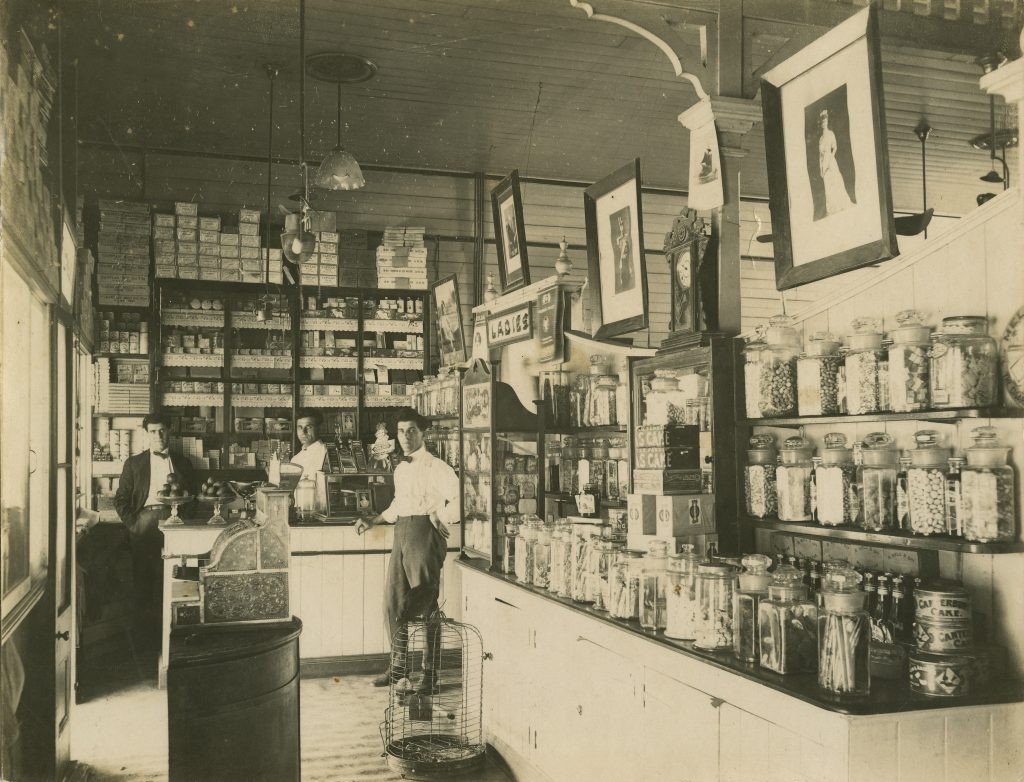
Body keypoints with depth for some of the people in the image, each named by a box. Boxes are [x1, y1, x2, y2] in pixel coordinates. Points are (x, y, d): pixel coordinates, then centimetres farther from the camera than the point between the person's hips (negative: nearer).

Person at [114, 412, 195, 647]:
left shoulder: (182, 463, 16)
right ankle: (144, 630, 3)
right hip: (144, 519, 0)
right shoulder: (134, 463, 13)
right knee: (142, 578, -3)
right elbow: (120, 499, 10)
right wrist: (132, 523, -2)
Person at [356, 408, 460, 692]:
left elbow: (459, 497, -19)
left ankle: (431, 674, 5)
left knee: (427, 604, -3)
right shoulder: (401, 469, 18)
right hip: (401, 534, 8)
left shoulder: (435, 467, -8)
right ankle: (398, 665, 22)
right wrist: (373, 521, 24)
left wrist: (441, 519, -12)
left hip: (424, 532, -8)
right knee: (393, 600, 8)